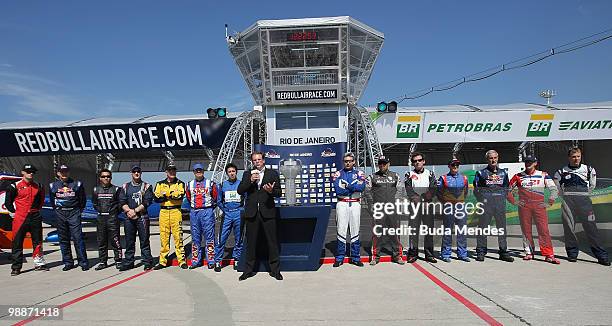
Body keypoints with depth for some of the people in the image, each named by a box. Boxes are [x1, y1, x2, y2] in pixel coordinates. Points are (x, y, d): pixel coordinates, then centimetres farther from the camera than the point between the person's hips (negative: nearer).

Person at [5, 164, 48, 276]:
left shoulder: (38, 186, 8)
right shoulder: (15, 186, -3)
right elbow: (8, 202, 3)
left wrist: (37, 209, 12)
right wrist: (16, 211, -1)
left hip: (35, 217, 4)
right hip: (20, 218, -3)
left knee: (37, 241, 10)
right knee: (17, 243, 2)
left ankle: (39, 263, 20)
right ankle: (16, 267, 11)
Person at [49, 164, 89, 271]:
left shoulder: (77, 184, 4)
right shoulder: (53, 186, 10)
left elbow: (83, 199, 10)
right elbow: (52, 200, 20)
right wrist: (57, 210, 13)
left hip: (74, 213, -3)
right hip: (60, 214, 3)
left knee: (78, 237, -8)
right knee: (63, 239, 7)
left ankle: (83, 262, -3)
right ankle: (68, 262, 16)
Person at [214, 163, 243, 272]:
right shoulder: (223, 185, 7)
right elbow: (219, 201, 14)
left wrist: (242, 210, 0)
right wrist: (224, 210, 5)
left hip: (238, 214, 0)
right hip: (226, 215, 0)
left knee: (239, 239, 6)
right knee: (221, 238, -5)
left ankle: (236, 260, 19)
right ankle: (217, 261, 5)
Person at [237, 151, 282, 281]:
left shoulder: (273, 174, 7)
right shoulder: (247, 174, 11)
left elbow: (279, 192, 2)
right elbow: (240, 191, 1)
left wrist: (271, 191, -20)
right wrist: (250, 180, -12)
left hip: (267, 212, -1)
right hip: (252, 212, 2)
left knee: (272, 242, 1)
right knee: (251, 242, 9)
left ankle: (275, 270, 12)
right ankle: (248, 270, 20)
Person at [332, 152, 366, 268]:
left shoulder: (359, 173, 7)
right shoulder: (338, 174, 5)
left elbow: (362, 187, -12)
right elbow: (338, 190, -11)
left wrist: (347, 186, -12)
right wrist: (354, 187, -9)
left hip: (355, 204, 1)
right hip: (342, 204, -1)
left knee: (355, 231, 4)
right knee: (341, 230, 0)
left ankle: (355, 257, 14)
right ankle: (340, 257, 8)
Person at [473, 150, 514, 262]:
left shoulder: (503, 173, 15)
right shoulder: (481, 173, 4)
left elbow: (506, 188, 19)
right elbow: (476, 189, 5)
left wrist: (503, 197, 7)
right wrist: (482, 200, -3)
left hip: (500, 203, 3)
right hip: (486, 203, -3)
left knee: (502, 227, 6)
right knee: (483, 227, -3)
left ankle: (503, 252, 15)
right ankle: (480, 252, 4)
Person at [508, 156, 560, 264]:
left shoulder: (543, 175, 10)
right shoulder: (518, 176, 10)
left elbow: (553, 188, 8)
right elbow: (509, 190, 14)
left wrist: (552, 198, -8)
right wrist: (514, 202, 4)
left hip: (539, 205, -1)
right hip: (524, 206, 1)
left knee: (544, 230, -8)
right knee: (526, 230, 4)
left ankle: (549, 255, -7)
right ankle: (529, 252, 14)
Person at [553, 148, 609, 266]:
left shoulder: (589, 170, 7)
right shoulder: (561, 172, 4)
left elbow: (592, 186, 18)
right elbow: (557, 188, 14)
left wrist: (584, 195, 14)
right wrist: (565, 196, 9)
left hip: (584, 200, 0)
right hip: (568, 202, 0)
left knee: (591, 227, -5)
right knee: (569, 227, 0)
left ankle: (601, 255, 0)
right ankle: (572, 253, 10)